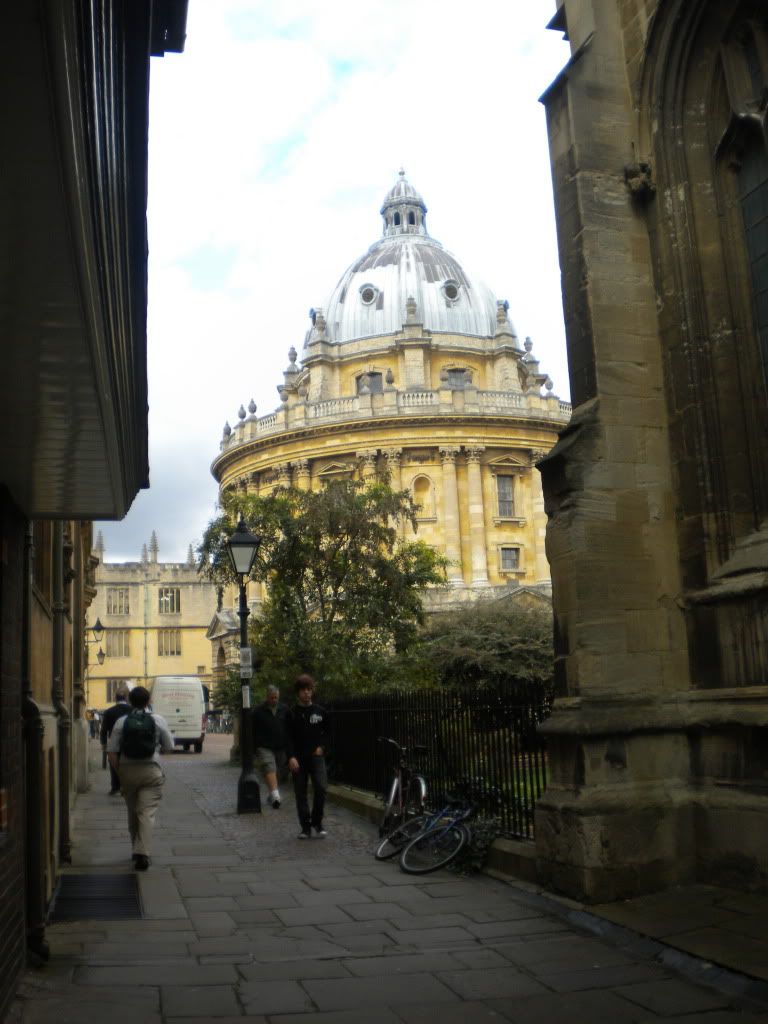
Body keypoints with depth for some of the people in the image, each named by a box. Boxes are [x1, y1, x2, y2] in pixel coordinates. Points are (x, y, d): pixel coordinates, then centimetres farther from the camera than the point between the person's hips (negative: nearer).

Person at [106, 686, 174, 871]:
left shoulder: (121, 722, -2)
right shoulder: (159, 720, -2)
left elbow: (111, 752, -5)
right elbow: (168, 748, 4)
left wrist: (119, 773, 5)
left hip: (127, 770, 2)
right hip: (151, 771, -2)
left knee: (132, 813, 18)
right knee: (147, 813, -3)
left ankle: (137, 850, 30)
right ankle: (143, 853, -15)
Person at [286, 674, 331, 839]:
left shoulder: (320, 711, 5)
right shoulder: (292, 713, 1)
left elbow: (327, 732, 15)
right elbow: (288, 737, -4)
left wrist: (322, 746, -1)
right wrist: (291, 757, -14)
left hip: (316, 756, 0)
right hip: (299, 758, 0)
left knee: (321, 787, -14)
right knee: (300, 793, 3)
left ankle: (317, 822, 4)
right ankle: (305, 826, 12)